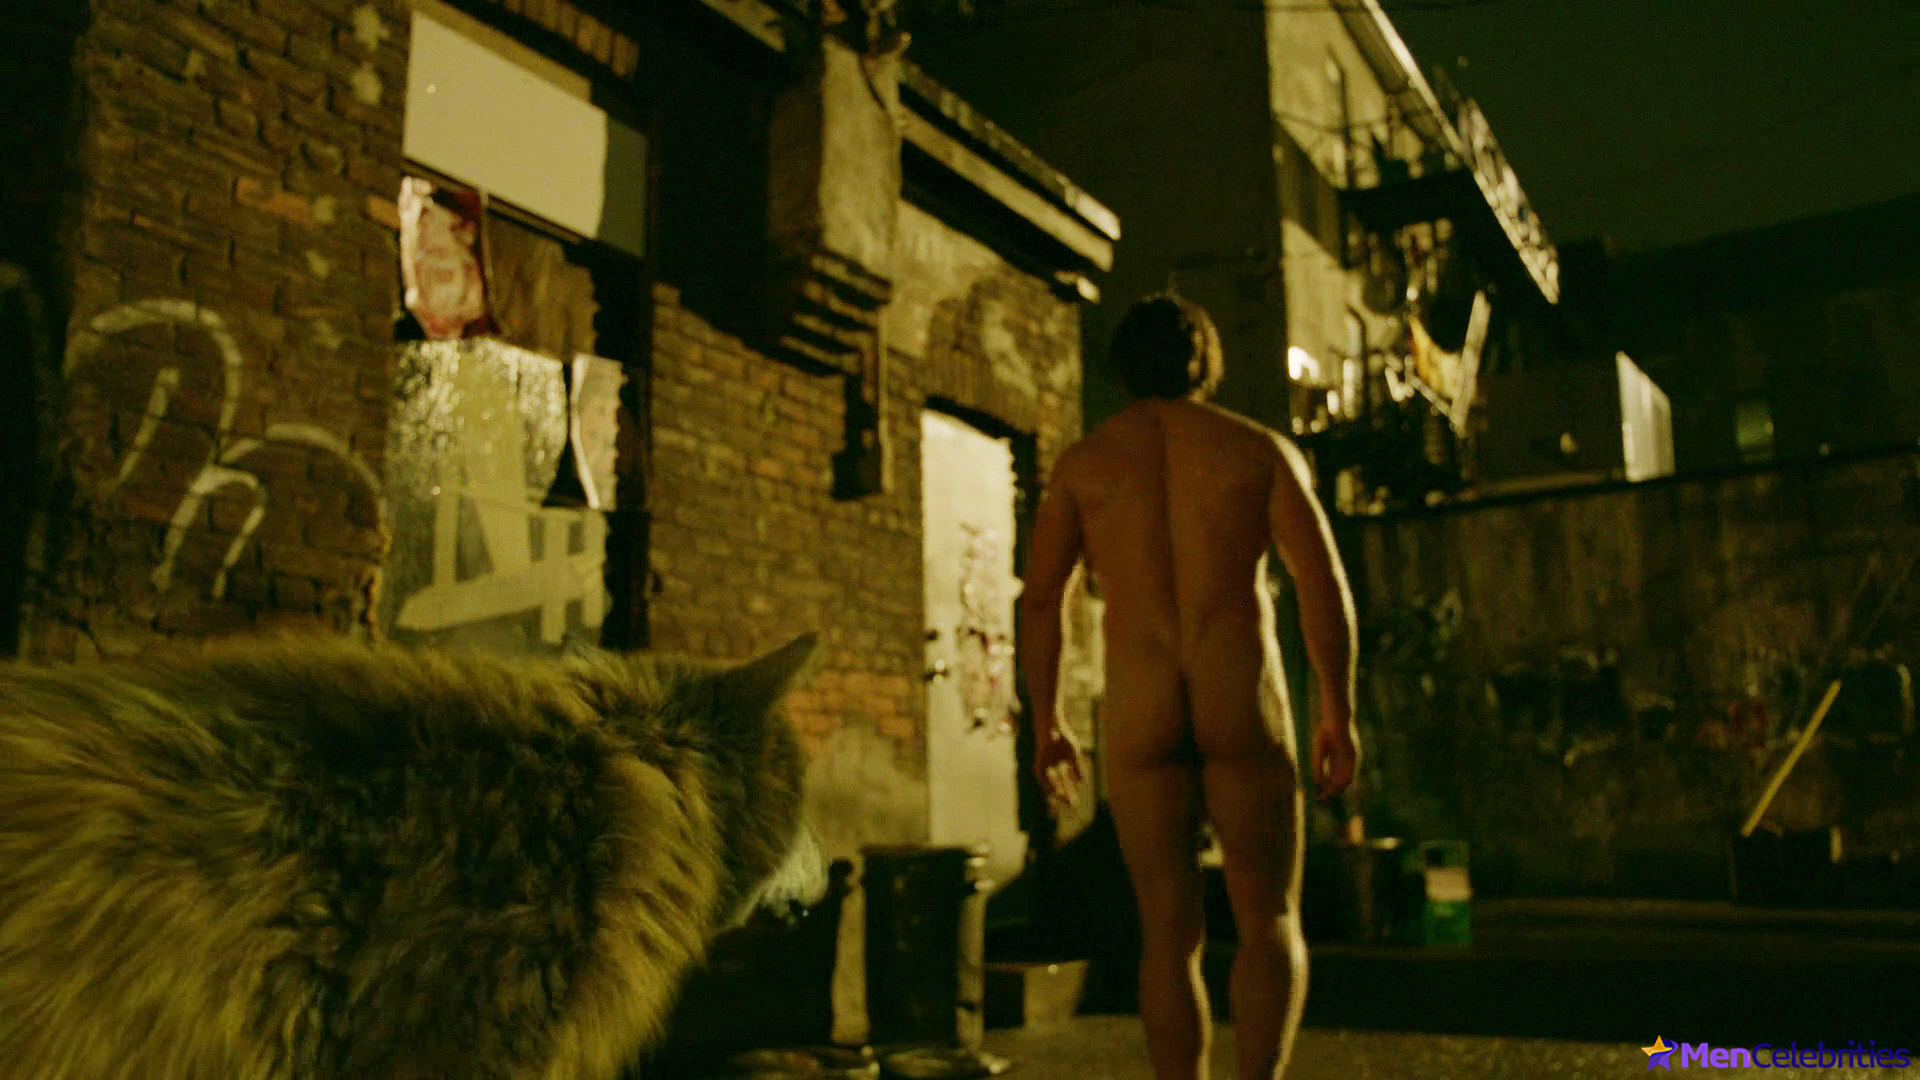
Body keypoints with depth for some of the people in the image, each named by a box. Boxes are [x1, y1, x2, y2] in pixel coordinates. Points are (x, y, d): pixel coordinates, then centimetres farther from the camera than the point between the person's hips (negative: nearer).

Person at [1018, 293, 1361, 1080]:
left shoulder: (1082, 461, 9)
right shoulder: (1263, 449, 7)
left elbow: (1038, 602, 4)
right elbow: (1324, 585, -3)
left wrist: (1046, 726, 12)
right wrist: (1339, 714, 4)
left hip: (1140, 716, 1)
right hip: (1243, 707, -1)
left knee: (1171, 937, 8)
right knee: (1270, 925, 8)